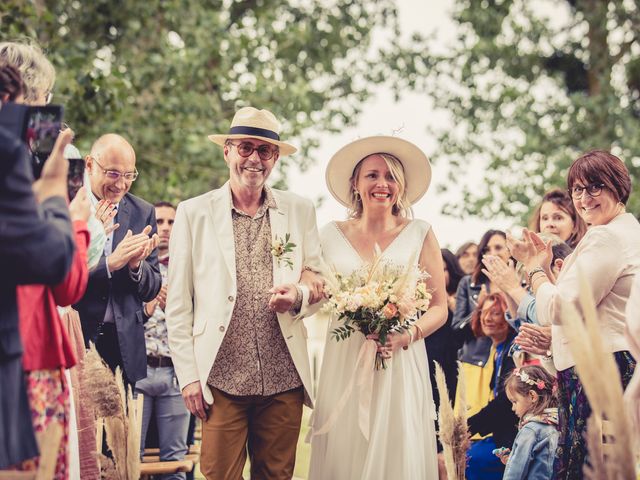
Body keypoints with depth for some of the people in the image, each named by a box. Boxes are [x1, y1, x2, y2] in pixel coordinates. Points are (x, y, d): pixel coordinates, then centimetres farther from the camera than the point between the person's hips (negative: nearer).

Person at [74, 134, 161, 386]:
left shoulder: (143, 212, 9)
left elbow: (152, 290, 9)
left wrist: (136, 265, -12)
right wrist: (109, 264, -21)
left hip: (124, 344, 3)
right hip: (74, 338, -3)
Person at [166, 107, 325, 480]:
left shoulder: (300, 211, 8)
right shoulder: (194, 213, 2)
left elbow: (321, 282, 14)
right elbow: (178, 304, 2)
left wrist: (300, 295, -10)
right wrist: (188, 374, -2)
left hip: (285, 379, 2)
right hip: (220, 379, -2)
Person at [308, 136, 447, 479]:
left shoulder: (420, 234, 3)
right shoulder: (333, 235, 8)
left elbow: (439, 308, 2)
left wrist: (407, 336, -14)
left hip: (401, 364, -1)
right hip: (343, 364, 2)